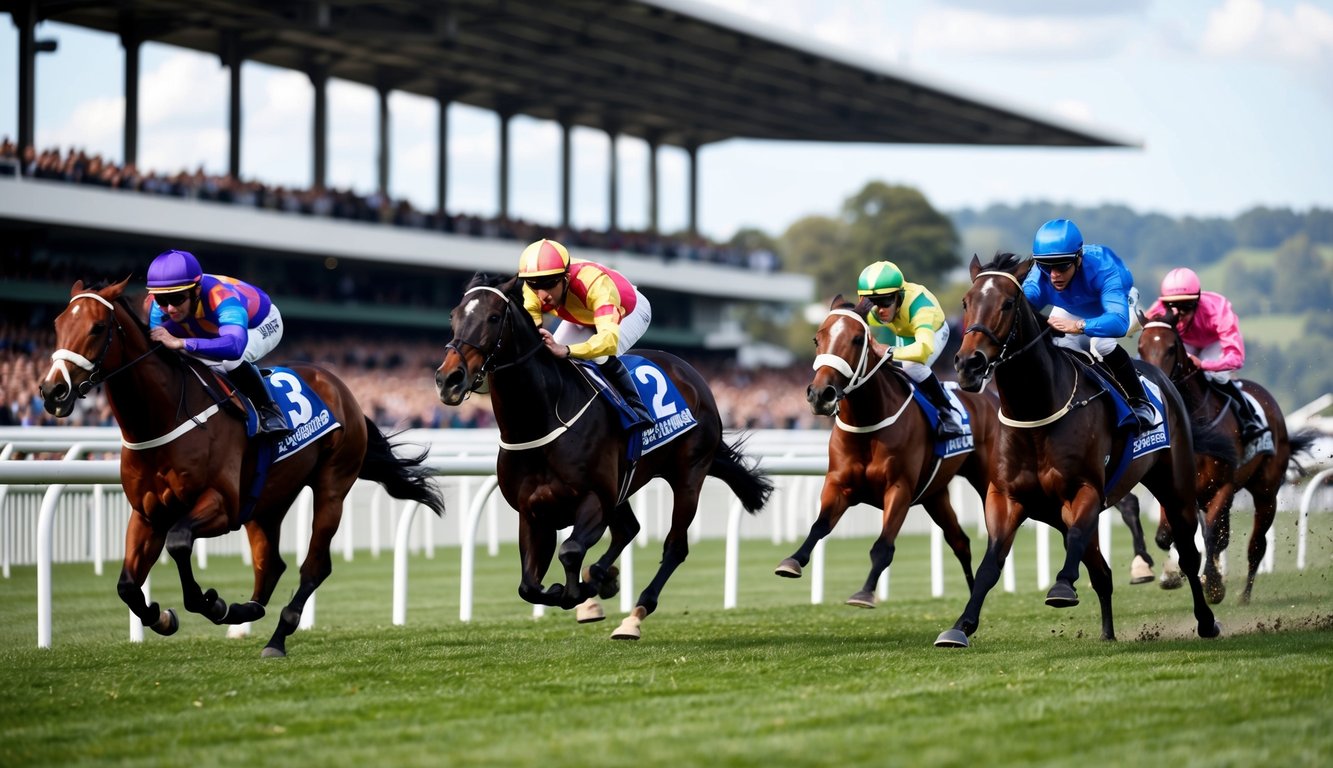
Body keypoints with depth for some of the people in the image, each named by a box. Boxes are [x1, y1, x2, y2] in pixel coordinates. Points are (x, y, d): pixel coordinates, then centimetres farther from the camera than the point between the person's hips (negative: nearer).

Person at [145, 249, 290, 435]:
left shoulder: (221, 299, -47)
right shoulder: (160, 306, -29)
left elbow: (235, 345, -65)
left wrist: (180, 342, -72)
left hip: (264, 325, -7)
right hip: (216, 328, 7)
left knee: (229, 358, -37)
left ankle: (267, 410, -15)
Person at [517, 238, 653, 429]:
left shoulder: (594, 283, -49)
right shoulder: (533, 289, -32)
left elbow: (609, 338, -61)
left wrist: (566, 350, -76)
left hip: (629, 311, -5)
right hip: (584, 315, 6)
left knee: (602, 355, -31)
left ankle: (637, 408, -12)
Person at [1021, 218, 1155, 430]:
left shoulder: (1102, 268, -44)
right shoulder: (1037, 280, -33)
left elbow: (1119, 322, -58)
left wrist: (1079, 326, -75)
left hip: (1119, 303, -5)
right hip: (1073, 309, 5)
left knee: (1101, 343, -32)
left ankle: (1140, 404, -15)